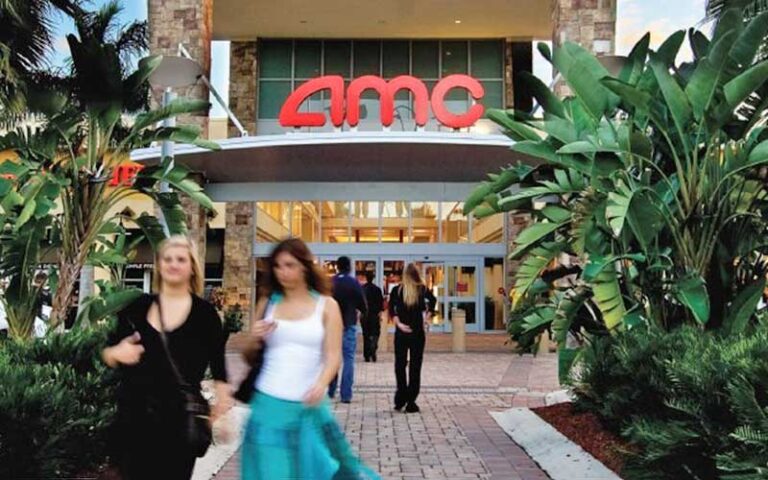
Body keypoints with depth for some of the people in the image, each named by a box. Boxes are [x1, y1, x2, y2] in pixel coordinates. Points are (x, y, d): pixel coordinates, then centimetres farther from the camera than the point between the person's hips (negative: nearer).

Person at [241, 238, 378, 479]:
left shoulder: (326, 305, 1)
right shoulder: (267, 303, 6)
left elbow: (333, 355, -5)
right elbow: (250, 357, 12)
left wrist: (321, 384, -23)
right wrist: (254, 339, -10)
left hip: (310, 405, -1)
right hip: (268, 404, 1)